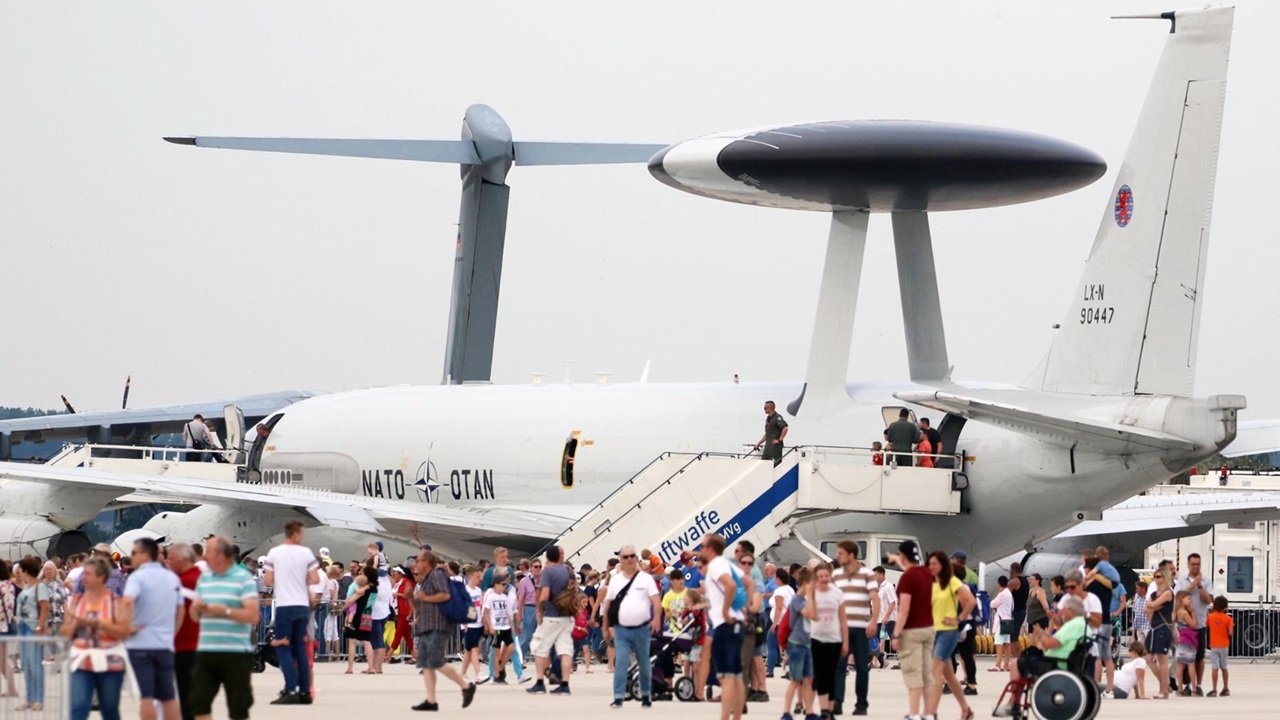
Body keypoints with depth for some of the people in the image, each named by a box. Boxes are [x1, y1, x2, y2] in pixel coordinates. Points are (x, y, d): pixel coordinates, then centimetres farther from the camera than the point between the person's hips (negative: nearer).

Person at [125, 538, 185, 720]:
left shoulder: (138, 577, -9)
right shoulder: (173, 578, 11)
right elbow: (181, 610, 18)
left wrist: (127, 626, -15)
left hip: (140, 643, -5)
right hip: (165, 644, 5)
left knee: (146, 696, -5)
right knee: (168, 697, 11)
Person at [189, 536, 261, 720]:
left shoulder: (244, 579, -5)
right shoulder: (204, 578, 14)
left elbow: (253, 616, -12)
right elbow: (194, 616, 18)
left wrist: (224, 610, -17)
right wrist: (197, 608, -4)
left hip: (236, 652, -6)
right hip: (206, 651, 6)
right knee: (198, 702, 4)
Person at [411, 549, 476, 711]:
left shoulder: (437, 574, -7)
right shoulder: (425, 581, 22)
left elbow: (446, 595, -21)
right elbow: (419, 606, 28)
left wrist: (426, 598, -13)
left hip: (438, 627, -10)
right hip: (426, 628, 10)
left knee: (436, 663, -16)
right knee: (425, 665, 2)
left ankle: (466, 686, -6)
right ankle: (431, 701, 0)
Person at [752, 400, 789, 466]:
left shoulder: (777, 418, -10)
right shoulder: (768, 418, 18)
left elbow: (785, 428, -22)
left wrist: (779, 440, -19)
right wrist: (758, 444, 23)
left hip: (775, 445, -9)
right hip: (768, 445, 9)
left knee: (775, 464, -8)